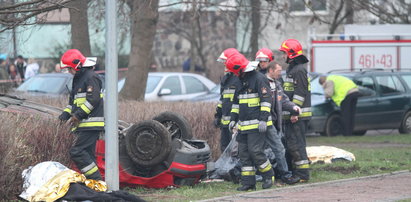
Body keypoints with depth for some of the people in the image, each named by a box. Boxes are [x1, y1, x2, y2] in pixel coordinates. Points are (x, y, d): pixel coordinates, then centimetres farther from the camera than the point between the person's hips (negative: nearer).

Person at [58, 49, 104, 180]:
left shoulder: (91, 77, -11)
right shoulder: (78, 79, 21)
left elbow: (93, 100, -19)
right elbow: (73, 100, 27)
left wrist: (78, 115, -20)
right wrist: (66, 113, 11)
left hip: (91, 124, -11)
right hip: (84, 124, 11)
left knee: (77, 152, -16)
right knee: (87, 154, 10)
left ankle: (96, 180, -16)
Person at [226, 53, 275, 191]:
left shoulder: (259, 78, -10)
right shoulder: (241, 81, 18)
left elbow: (266, 99, -15)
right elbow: (236, 102, 26)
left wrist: (263, 119, -21)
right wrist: (233, 119, 18)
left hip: (257, 125, -9)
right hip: (244, 125, 9)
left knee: (255, 151, -13)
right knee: (244, 153, 5)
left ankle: (268, 176, 5)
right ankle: (248, 182, 7)